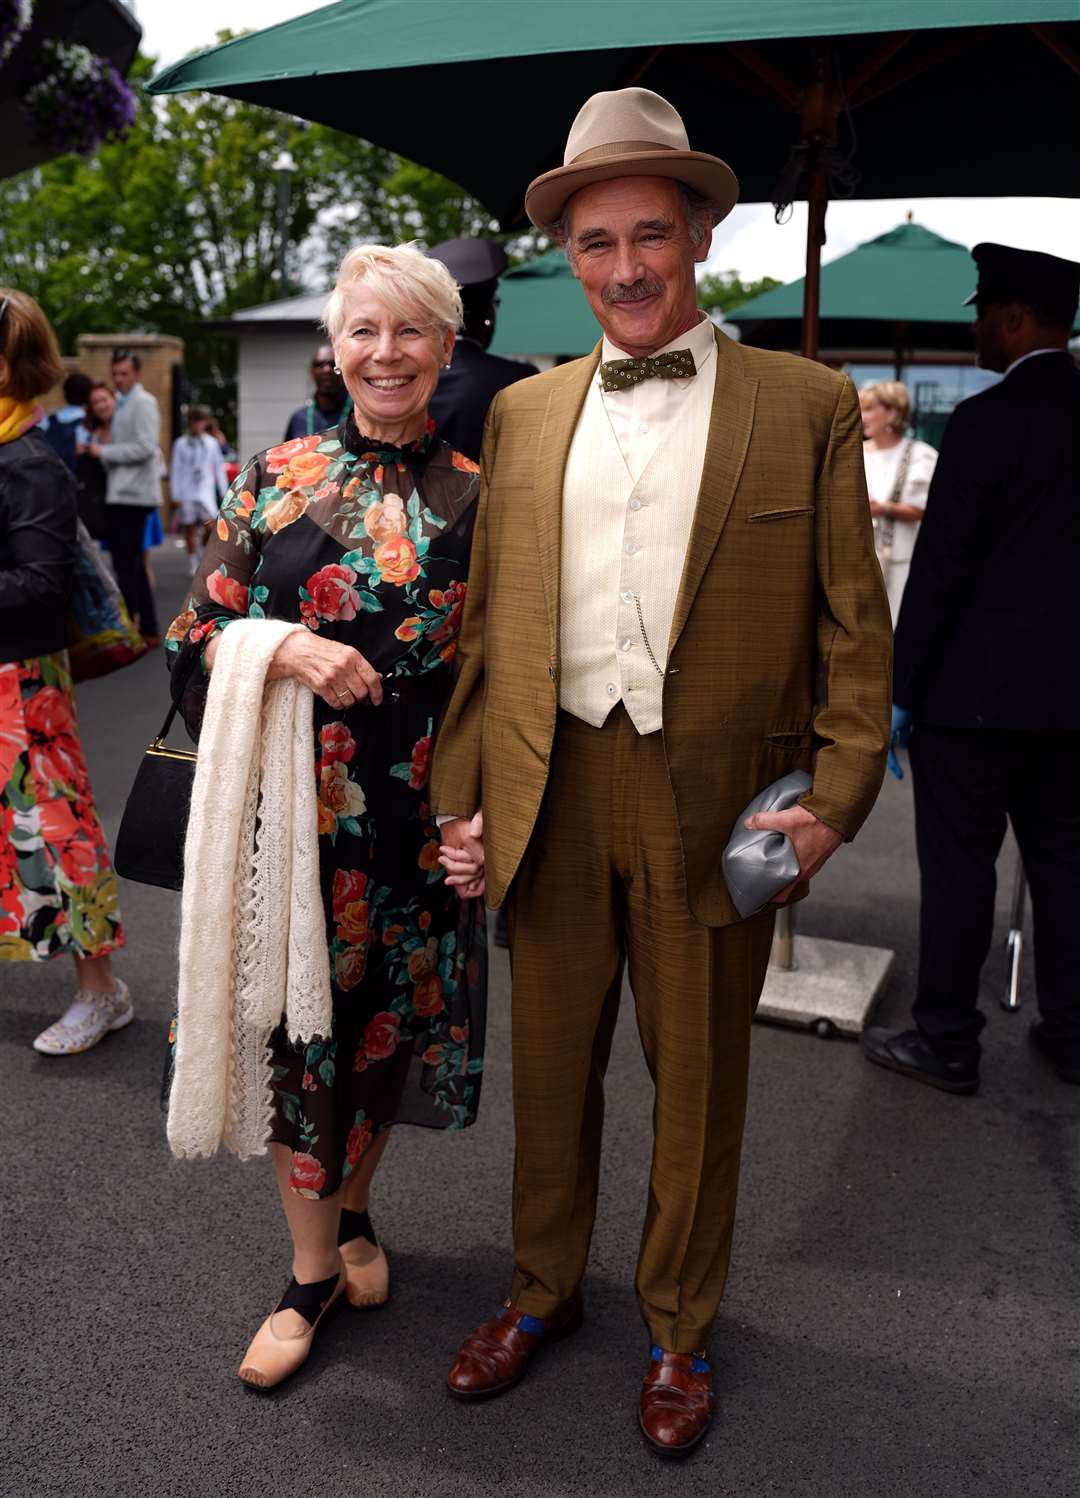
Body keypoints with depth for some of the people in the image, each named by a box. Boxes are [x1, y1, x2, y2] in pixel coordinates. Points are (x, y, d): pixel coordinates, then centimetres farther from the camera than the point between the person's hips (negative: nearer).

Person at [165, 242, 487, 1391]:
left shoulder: (476, 497, 2)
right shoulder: (276, 478, 1)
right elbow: (198, 633, 2)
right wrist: (287, 653, -17)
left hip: (416, 815, 1)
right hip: (295, 808, 0)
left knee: (392, 1016, 13)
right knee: (298, 1020, 7)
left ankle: (352, 1208, 41)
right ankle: (313, 1267, 27)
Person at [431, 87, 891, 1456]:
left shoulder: (807, 406, 0)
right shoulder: (523, 414, 9)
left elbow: (853, 626, -1)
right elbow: (486, 625, 8)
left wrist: (836, 798, -11)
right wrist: (460, 799, 2)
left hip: (719, 805, -2)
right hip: (552, 796, 3)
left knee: (698, 1086, 14)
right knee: (549, 1070, 17)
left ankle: (676, 1329, 38)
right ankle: (543, 1290, 42)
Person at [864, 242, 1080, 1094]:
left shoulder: (985, 421, -14)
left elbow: (940, 567, -16)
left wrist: (898, 691, -10)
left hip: (976, 688, -7)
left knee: (959, 865, 3)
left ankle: (947, 1044, 13)